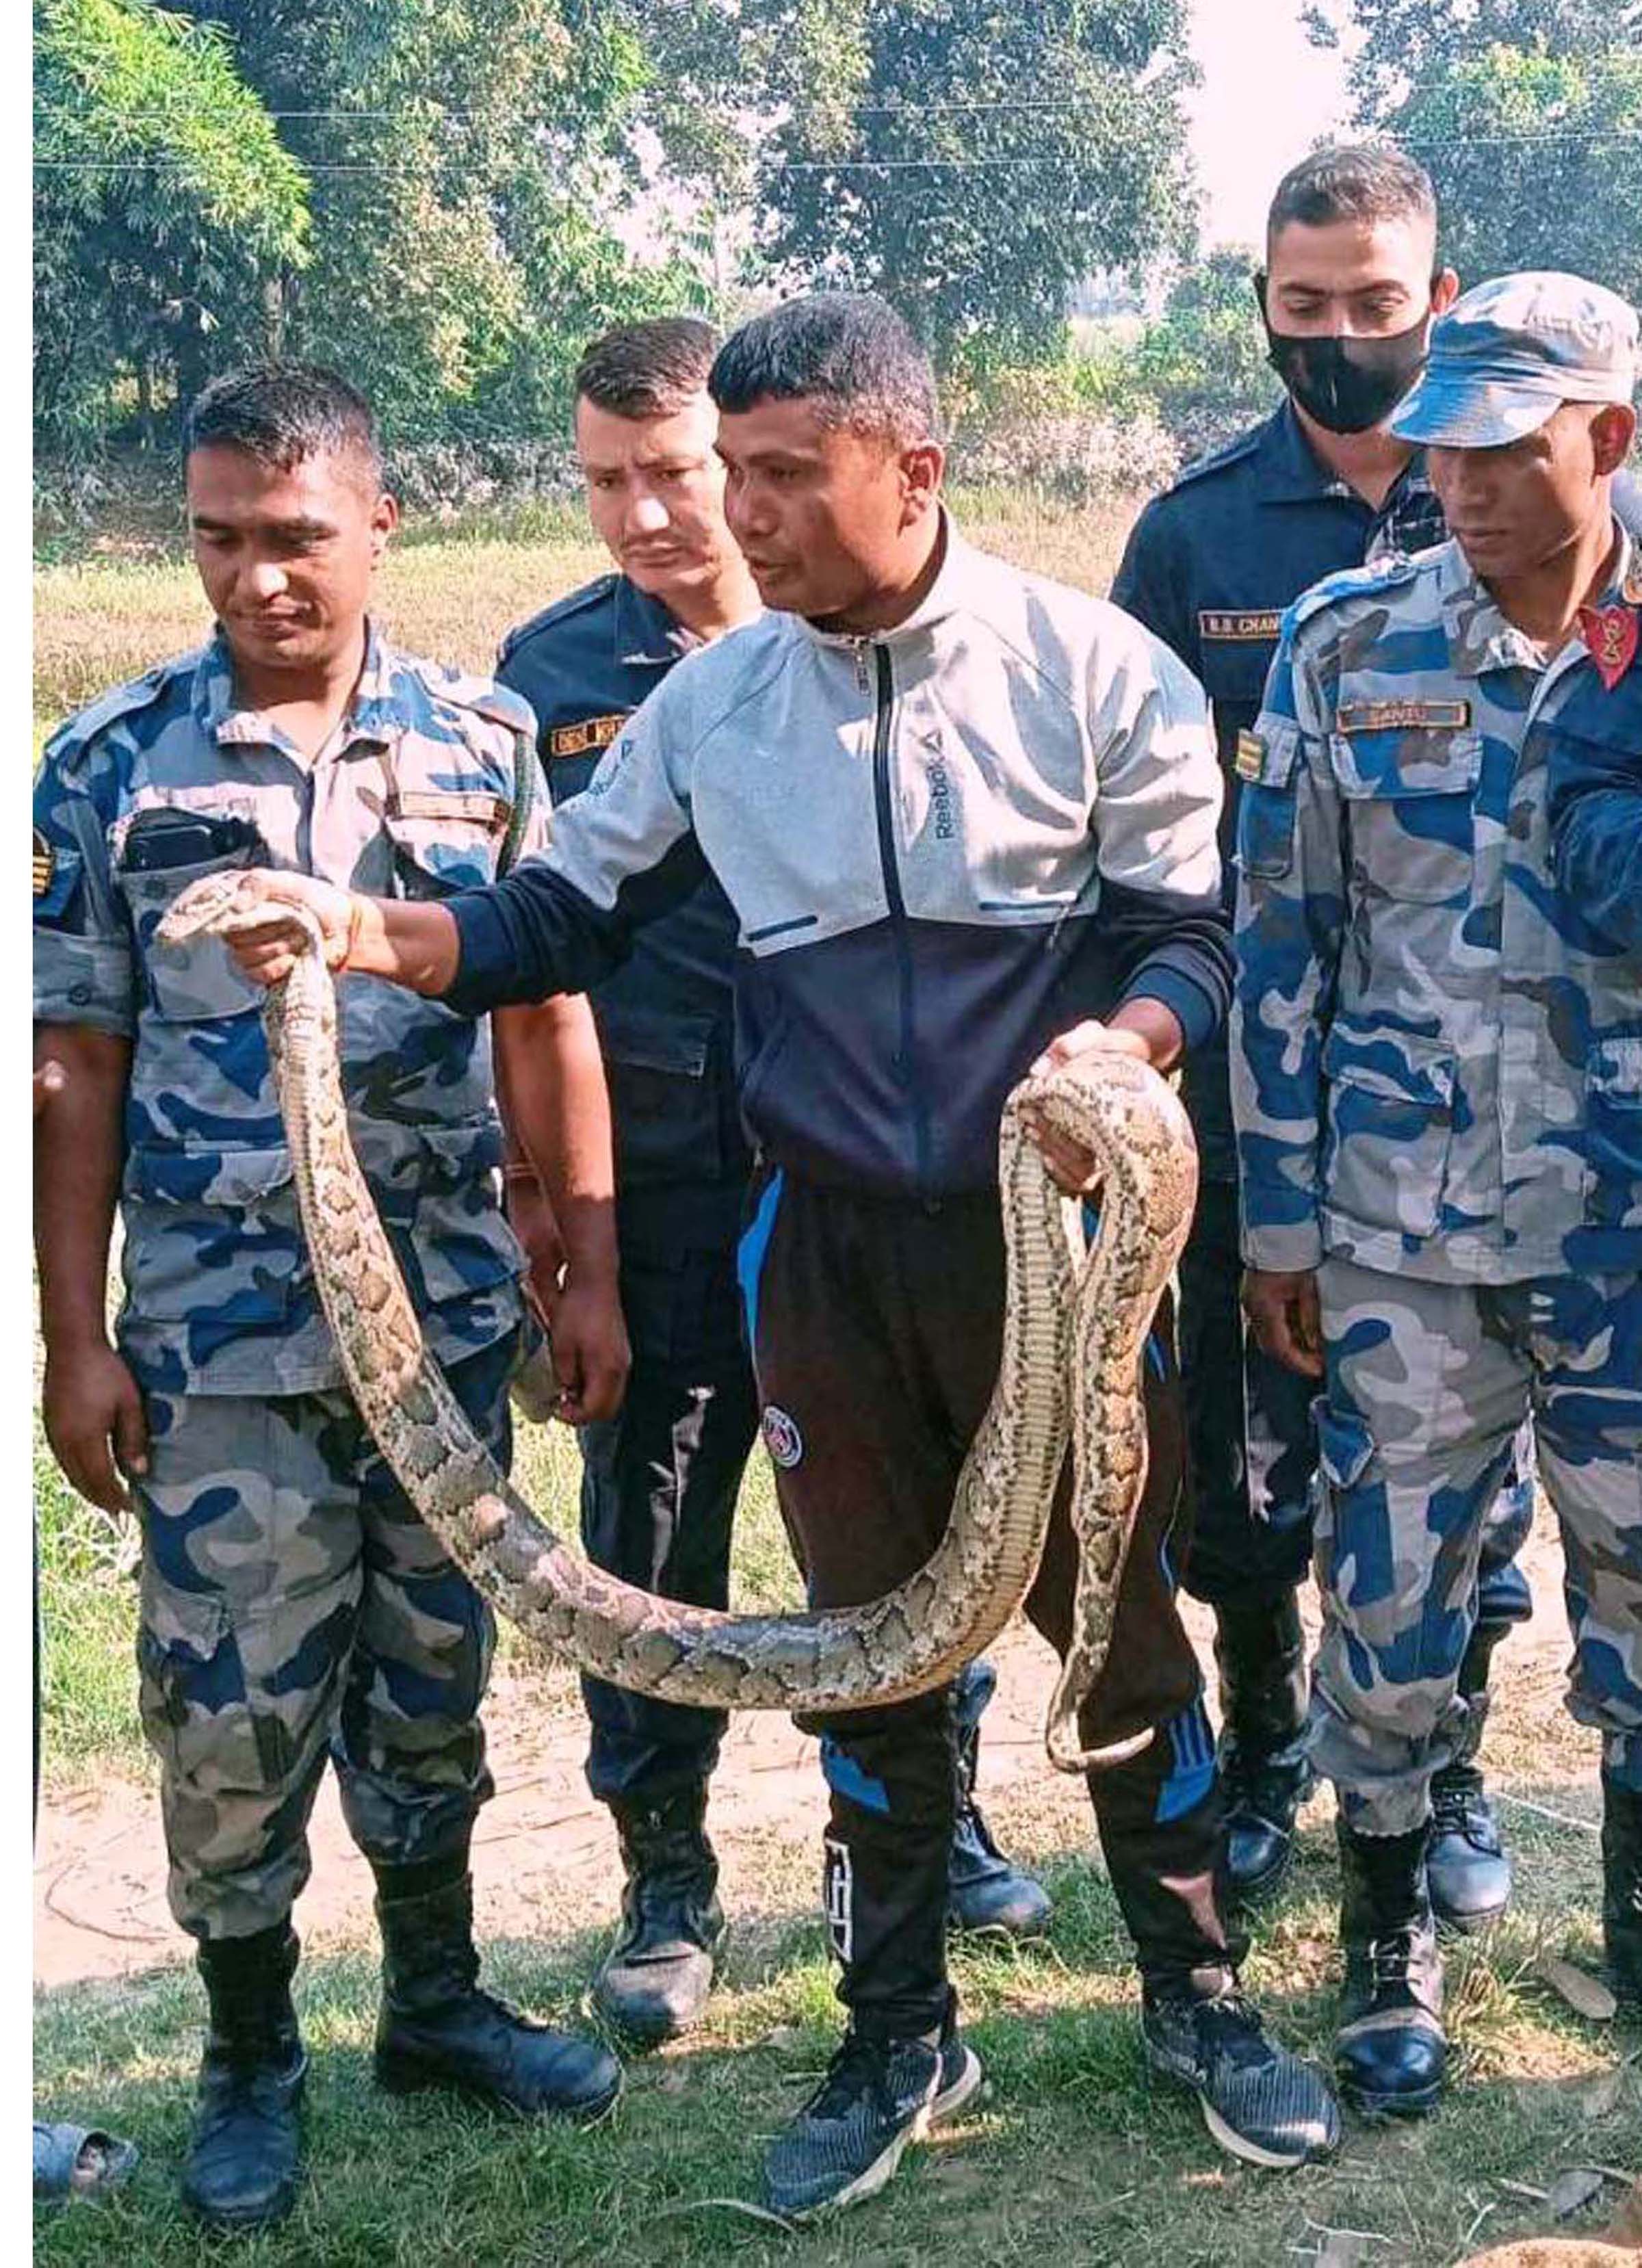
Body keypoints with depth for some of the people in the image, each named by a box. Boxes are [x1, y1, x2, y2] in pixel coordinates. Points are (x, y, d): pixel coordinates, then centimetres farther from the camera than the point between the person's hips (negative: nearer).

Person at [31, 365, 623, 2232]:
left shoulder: (482, 742, 1)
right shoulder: (109, 767, -3)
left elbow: (542, 1021, 6)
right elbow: (78, 1068, -1)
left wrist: (593, 1274, 3)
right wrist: (74, 1342, -3)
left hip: (450, 1310, 2)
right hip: (217, 1334, -2)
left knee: (431, 1675, 15)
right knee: (234, 1703, 5)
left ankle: (436, 1997, 35)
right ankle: (248, 2060, 25)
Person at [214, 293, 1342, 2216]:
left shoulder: (1093, 668, -7)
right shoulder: (709, 706, 0)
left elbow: (1184, 930, -4)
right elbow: (561, 917, 4)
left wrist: (1122, 1043, -27)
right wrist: (371, 932, -14)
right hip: (823, 1244, 3)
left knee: (1117, 1615, 8)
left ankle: (1196, 1998, 31)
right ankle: (900, 2038, 32)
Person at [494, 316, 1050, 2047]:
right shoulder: (551, 668, 3)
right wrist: (530, 1175, 3)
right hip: (655, 1171, 1)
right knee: (649, 1523, 7)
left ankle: (939, 1814, 30)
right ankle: (665, 1874, 23)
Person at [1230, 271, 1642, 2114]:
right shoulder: (1346, 645, -2)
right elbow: (1279, 943, 0)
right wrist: (1276, 1217, 0)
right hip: (1398, 1214, 0)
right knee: (1388, 1581, 7)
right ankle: (1386, 1933, 28)